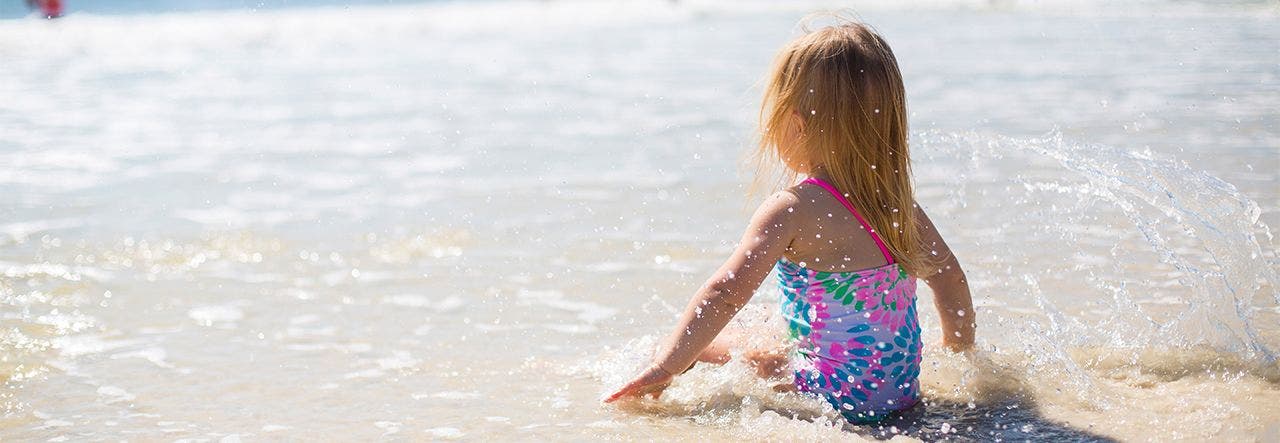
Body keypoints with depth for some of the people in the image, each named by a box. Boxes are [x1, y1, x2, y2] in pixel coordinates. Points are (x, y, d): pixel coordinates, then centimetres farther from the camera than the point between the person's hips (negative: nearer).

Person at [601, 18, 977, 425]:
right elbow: (948, 274, 16)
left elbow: (725, 295, -24)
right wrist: (960, 347, 32)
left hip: (837, 399, -7)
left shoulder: (792, 210, -17)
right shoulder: (897, 201, 4)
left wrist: (665, 368, -18)